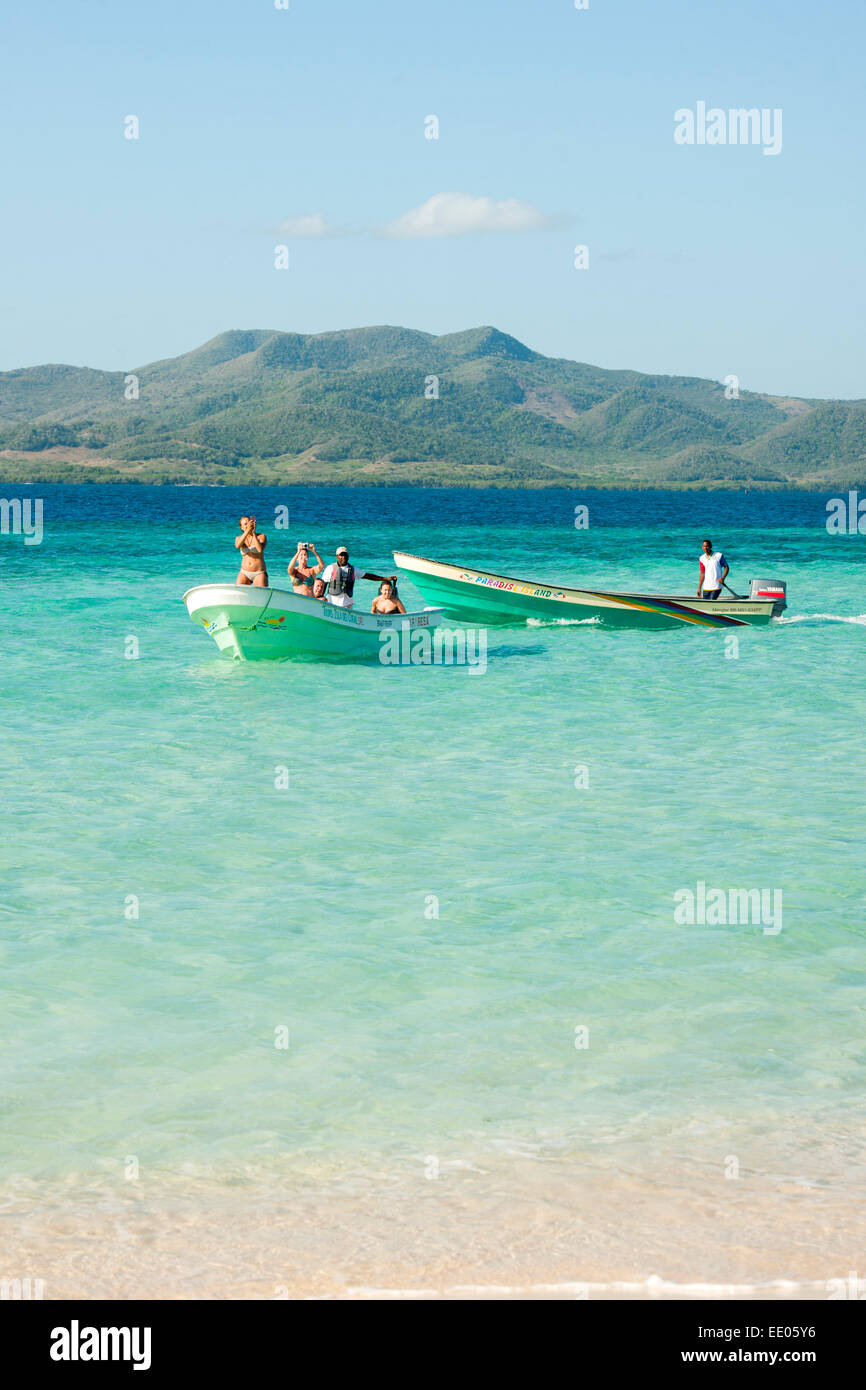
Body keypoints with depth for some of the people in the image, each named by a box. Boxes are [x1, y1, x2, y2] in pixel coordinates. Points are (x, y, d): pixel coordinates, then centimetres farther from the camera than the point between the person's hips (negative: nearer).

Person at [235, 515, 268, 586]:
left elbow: (260, 550, -19)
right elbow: (237, 546, -17)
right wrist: (248, 530, -26)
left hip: (259, 573, -2)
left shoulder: (261, 536, 1)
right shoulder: (239, 538, 8)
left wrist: (253, 533, -21)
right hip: (244, 573, 2)